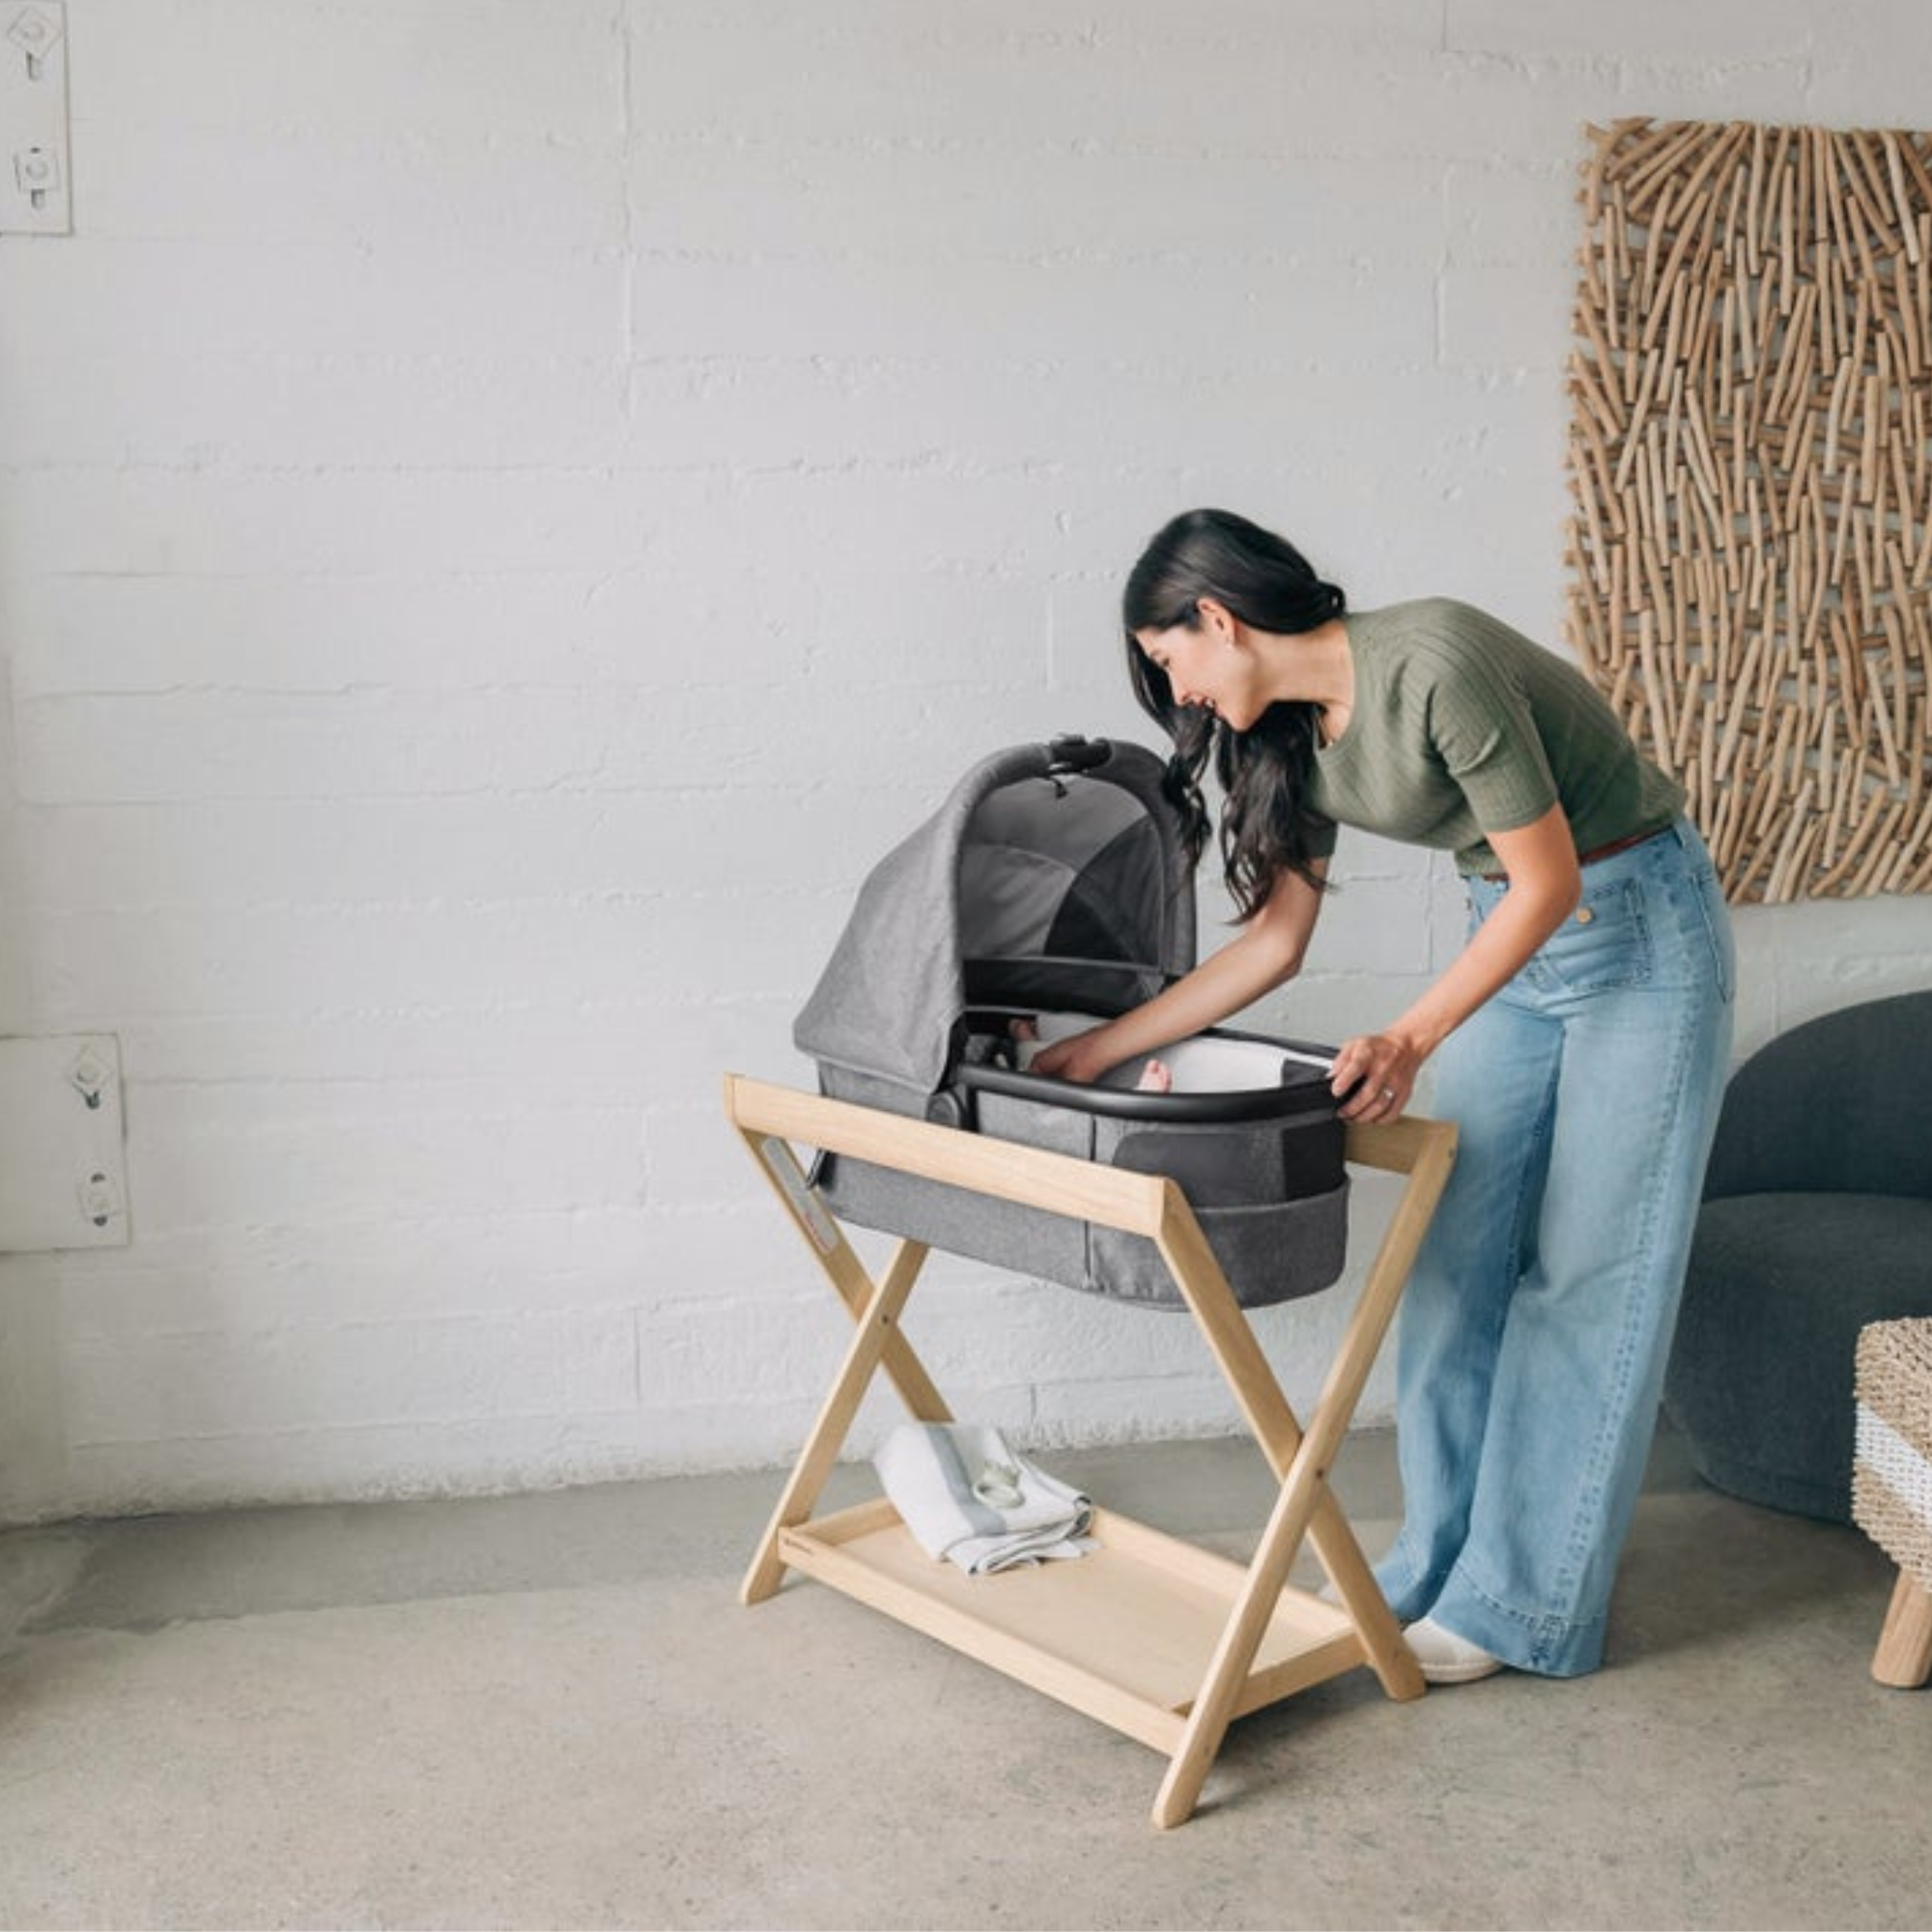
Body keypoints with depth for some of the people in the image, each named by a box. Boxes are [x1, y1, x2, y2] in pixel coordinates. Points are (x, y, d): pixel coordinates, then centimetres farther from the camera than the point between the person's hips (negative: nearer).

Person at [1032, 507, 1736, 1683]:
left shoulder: (1433, 665, -27)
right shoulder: (1295, 732, -1)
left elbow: (1550, 882, -23)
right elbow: (1276, 938, 4)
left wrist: (1411, 1041, -28)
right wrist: (1102, 1047, 2)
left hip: (1643, 932, -8)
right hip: (1517, 933, 8)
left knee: (1588, 1275, -2)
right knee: (1460, 1261, 6)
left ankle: (1522, 1605, 6)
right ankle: (1442, 1564, 18)